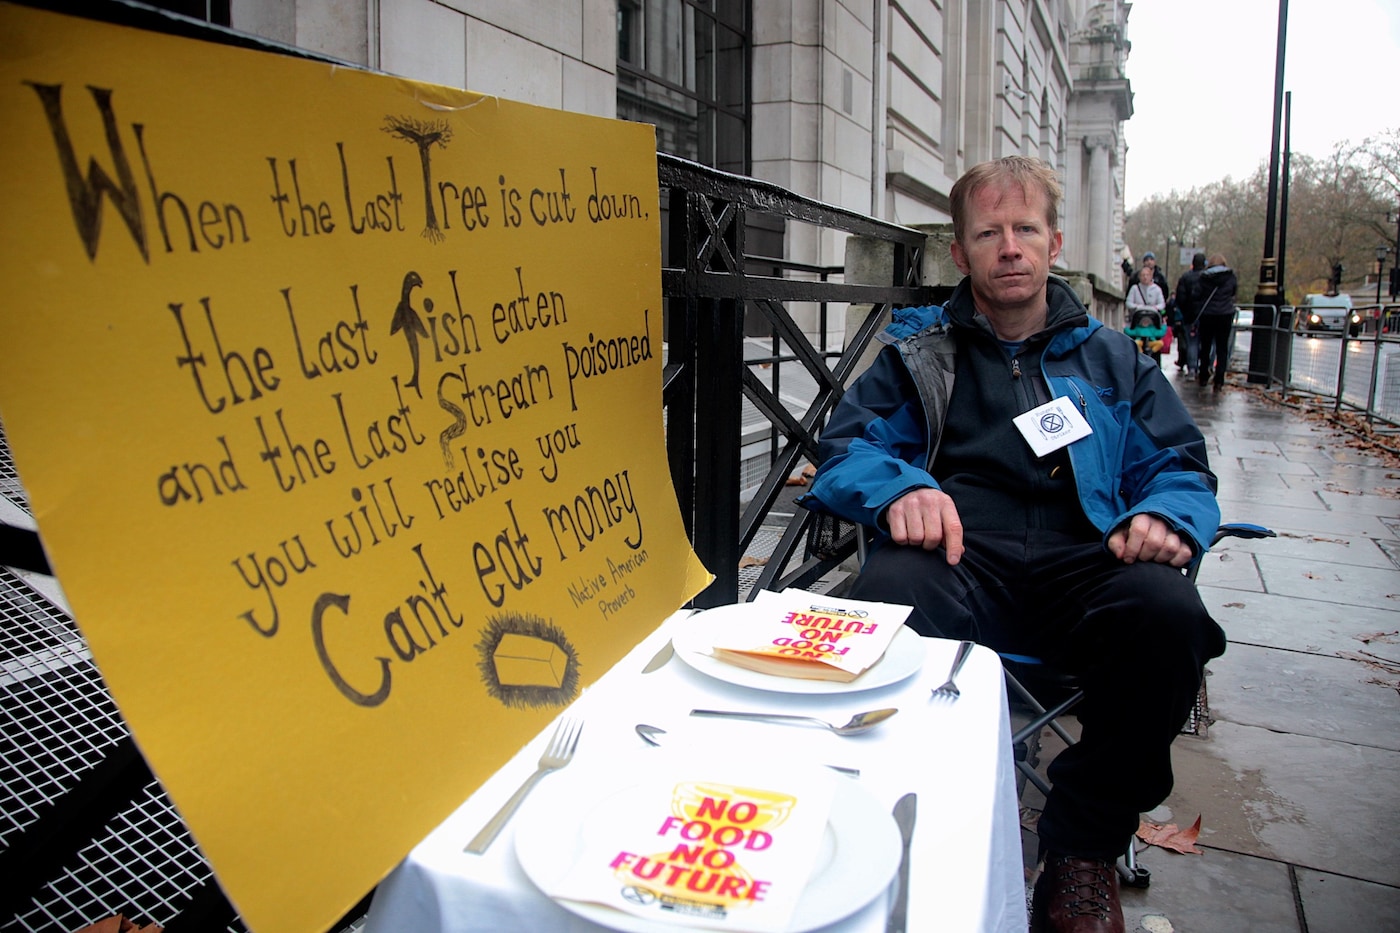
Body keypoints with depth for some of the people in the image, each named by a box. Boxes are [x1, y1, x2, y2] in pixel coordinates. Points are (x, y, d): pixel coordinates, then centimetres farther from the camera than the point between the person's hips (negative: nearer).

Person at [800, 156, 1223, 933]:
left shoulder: (1111, 358, 27)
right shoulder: (917, 351, 22)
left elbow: (1180, 467, 20)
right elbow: (846, 446, 9)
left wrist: (1167, 516, -6)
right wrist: (897, 488, -15)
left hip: (1081, 561, 2)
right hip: (957, 555, -1)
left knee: (1170, 614, -32)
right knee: (888, 595, -37)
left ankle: (1083, 849, -9)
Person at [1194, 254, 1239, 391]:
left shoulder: (1204, 277, -5)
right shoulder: (1230, 276, -3)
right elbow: (1234, 291, 9)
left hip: (1207, 315, 0)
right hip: (1225, 314, 0)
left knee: (1205, 347, 14)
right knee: (1222, 348, 3)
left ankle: (1203, 377, 22)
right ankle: (1219, 380, -5)